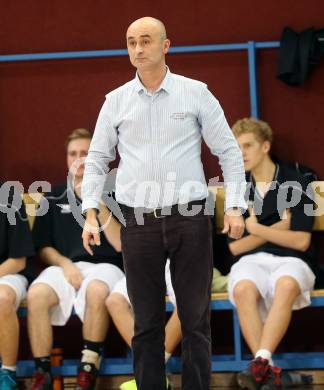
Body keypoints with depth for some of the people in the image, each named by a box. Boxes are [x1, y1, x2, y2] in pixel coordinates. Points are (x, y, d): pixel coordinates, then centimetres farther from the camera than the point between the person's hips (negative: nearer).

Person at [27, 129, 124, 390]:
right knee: (36, 295, -32)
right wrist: (65, 264, -7)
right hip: (63, 266, 2)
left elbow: (119, 243, -3)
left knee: (96, 291, -39)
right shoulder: (53, 198, 15)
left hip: (104, 266, -2)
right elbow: (43, 247, 14)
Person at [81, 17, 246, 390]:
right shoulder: (116, 101, 6)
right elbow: (97, 160, 11)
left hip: (189, 219, -1)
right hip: (138, 221, 1)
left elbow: (229, 152, 4)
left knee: (196, 318, 2)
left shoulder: (196, 93, 1)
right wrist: (90, 214, 0)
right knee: (146, 322, 5)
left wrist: (234, 206, -5)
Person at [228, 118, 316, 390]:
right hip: (251, 260, 2)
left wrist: (257, 229, -6)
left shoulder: (295, 184, 4)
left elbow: (301, 241, -3)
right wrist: (278, 228, 1)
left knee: (286, 285, -39)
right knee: (243, 289, -35)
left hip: (289, 260, -2)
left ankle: (260, 363, -49)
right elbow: (235, 245, 9)